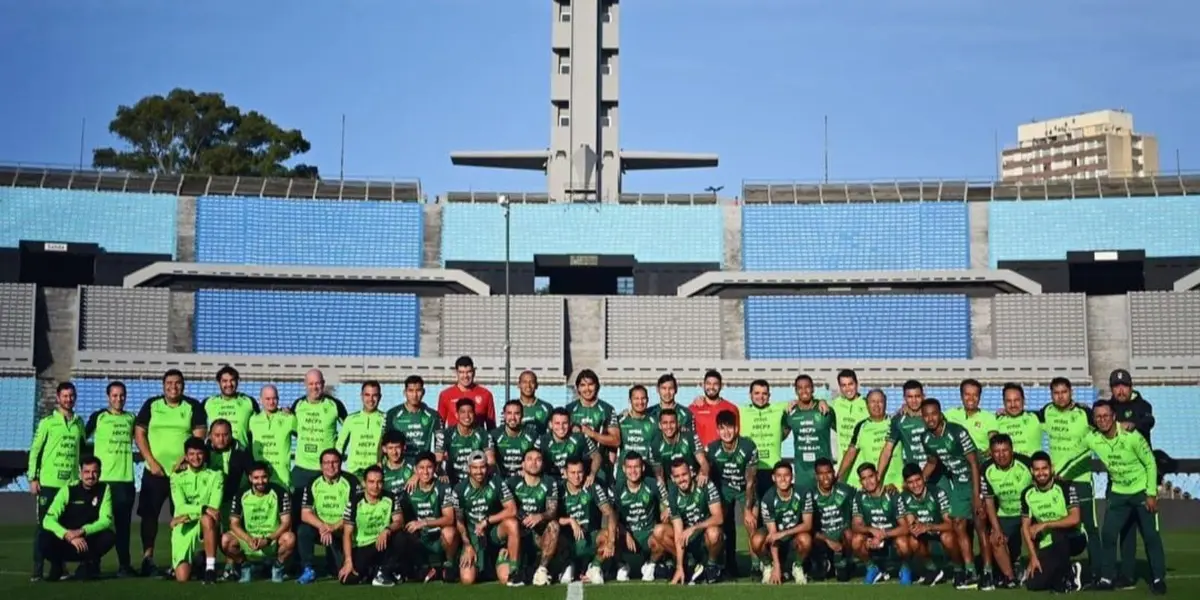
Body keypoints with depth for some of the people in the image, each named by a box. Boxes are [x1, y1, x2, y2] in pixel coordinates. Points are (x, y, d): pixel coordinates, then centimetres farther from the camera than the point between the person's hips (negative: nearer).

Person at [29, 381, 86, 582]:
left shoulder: (79, 424, 11)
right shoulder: (47, 422, 1)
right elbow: (35, 451, 0)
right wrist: (33, 478, -7)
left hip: (72, 483, 3)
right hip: (48, 482, -3)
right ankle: (38, 570, 2)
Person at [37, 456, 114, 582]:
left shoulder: (104, 489, -7)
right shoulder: (68, 490, -11)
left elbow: (106, 520, -16)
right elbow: (48, 520, -20)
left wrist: (82, 531, -33)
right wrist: (68, 535, -38)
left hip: (89, 542, 1)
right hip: (66, 543, -1)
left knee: (108, 536, -30)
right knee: (44, 537, -31)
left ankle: (88, 565, 0)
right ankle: (57, 566, 1)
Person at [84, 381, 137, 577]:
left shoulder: (131, 418, 12)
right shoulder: (98, 417, 3)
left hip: (126, 478, 3)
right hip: (102, 477, -2)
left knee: (123, 523, 3)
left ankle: (124, 564, 7)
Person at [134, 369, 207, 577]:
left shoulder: (193, 406, 5)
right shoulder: (151, 405, 7)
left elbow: (200, 435, -2)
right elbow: (139, 433, 3)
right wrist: (151, 461, -7)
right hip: (155, 471, 1)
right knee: (149, 514, -2)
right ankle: (147, 557, 4)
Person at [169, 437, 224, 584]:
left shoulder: (215, 476, 4)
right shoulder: (177, 477, 6)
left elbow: (214, 508, -8)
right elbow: (180, 507, -9)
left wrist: (188, 515, -17)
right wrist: (203, 509, -26)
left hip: (207, 528, -1)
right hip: (184, 529, 1)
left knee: (207, 519, -39)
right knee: (182, 577, -14)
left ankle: (210, 567, -30)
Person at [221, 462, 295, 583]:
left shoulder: (279, 492, -7)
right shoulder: (241, 495, -1)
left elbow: (286, 522, -11)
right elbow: (234, 524, -4)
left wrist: (268, 540, -25)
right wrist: (249, 539, -23)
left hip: (273, 541, -1)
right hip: (248, 540, 2)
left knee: (289, 538, -34)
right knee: (226, 540, -26)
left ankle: (278, 566, -1)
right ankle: (244, 566, 4)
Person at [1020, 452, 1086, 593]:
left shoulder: (1065, 487, -14)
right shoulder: (1027, 494, -2)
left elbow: (1075, 518, -24)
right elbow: (1025, 527, 1)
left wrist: (1044, 524, -25)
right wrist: (1033, 557, -8)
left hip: (1073, 539, -4)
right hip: (1047, 546, 4)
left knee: (1056, 531, -37)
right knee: (1033, 584, -12)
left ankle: (1067, 576, -14)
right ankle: (1068, 570, 15)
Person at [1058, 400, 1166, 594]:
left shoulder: (1132, 437, -24)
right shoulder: (1092, 439, -13)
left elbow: (1150, 464, -14)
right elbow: (1075, 457, 3)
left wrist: (1151, 494, -14)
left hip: (1142, 491, -4)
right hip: (1118, 493, 4)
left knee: (1151, 536, -1)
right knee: (1108, 534, 0)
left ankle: (1158, 578, 11)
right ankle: (1107, 577, 11)